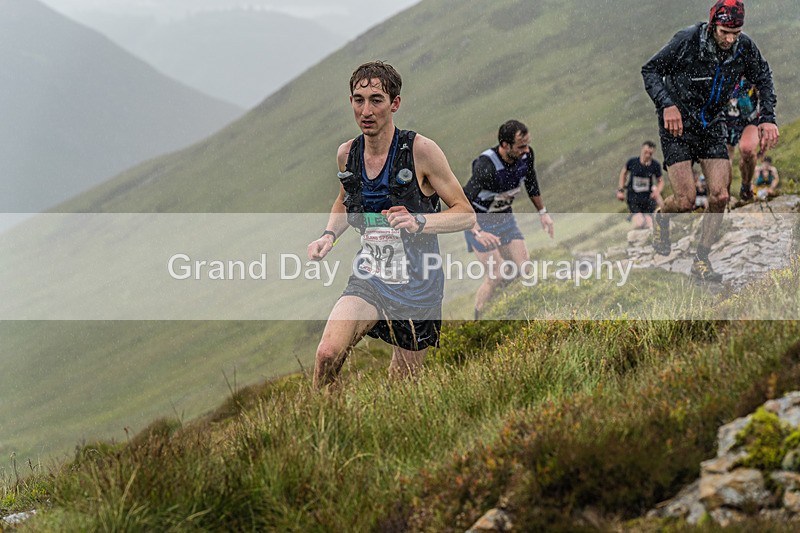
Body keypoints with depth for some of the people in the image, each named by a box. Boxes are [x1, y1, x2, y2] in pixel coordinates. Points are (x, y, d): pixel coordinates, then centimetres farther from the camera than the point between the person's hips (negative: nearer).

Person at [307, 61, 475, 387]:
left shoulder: (421, 151, -13)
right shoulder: (347, 153, 1)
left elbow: (466, 215, -10)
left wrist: (418, 222, -27)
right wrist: (329, 234, 3)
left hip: (417, 286, -2)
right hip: (369, 281, 2)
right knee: (328, 354, -25)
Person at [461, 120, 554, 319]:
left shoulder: (526, 155, -14)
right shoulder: (486, 166, -35)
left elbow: (531, 182, 10)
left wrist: (543, 212, 13)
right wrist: (478, 233, -51)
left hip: (505, 217, 6)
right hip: (479, 222, -6)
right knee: (495, 278, -13)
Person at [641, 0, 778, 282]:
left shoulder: (745, 47, -10)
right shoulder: (687, 41, -22)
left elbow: (763, 78, 10)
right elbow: (650, 70, -12)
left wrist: (767, 118, -1)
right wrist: (667, 104, -25)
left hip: (712, 127, 4)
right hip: (677, 124, -4)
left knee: (720, 196, -9)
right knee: (685, 201, -12)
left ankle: (701, 259, 7)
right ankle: (661, 219, 24)